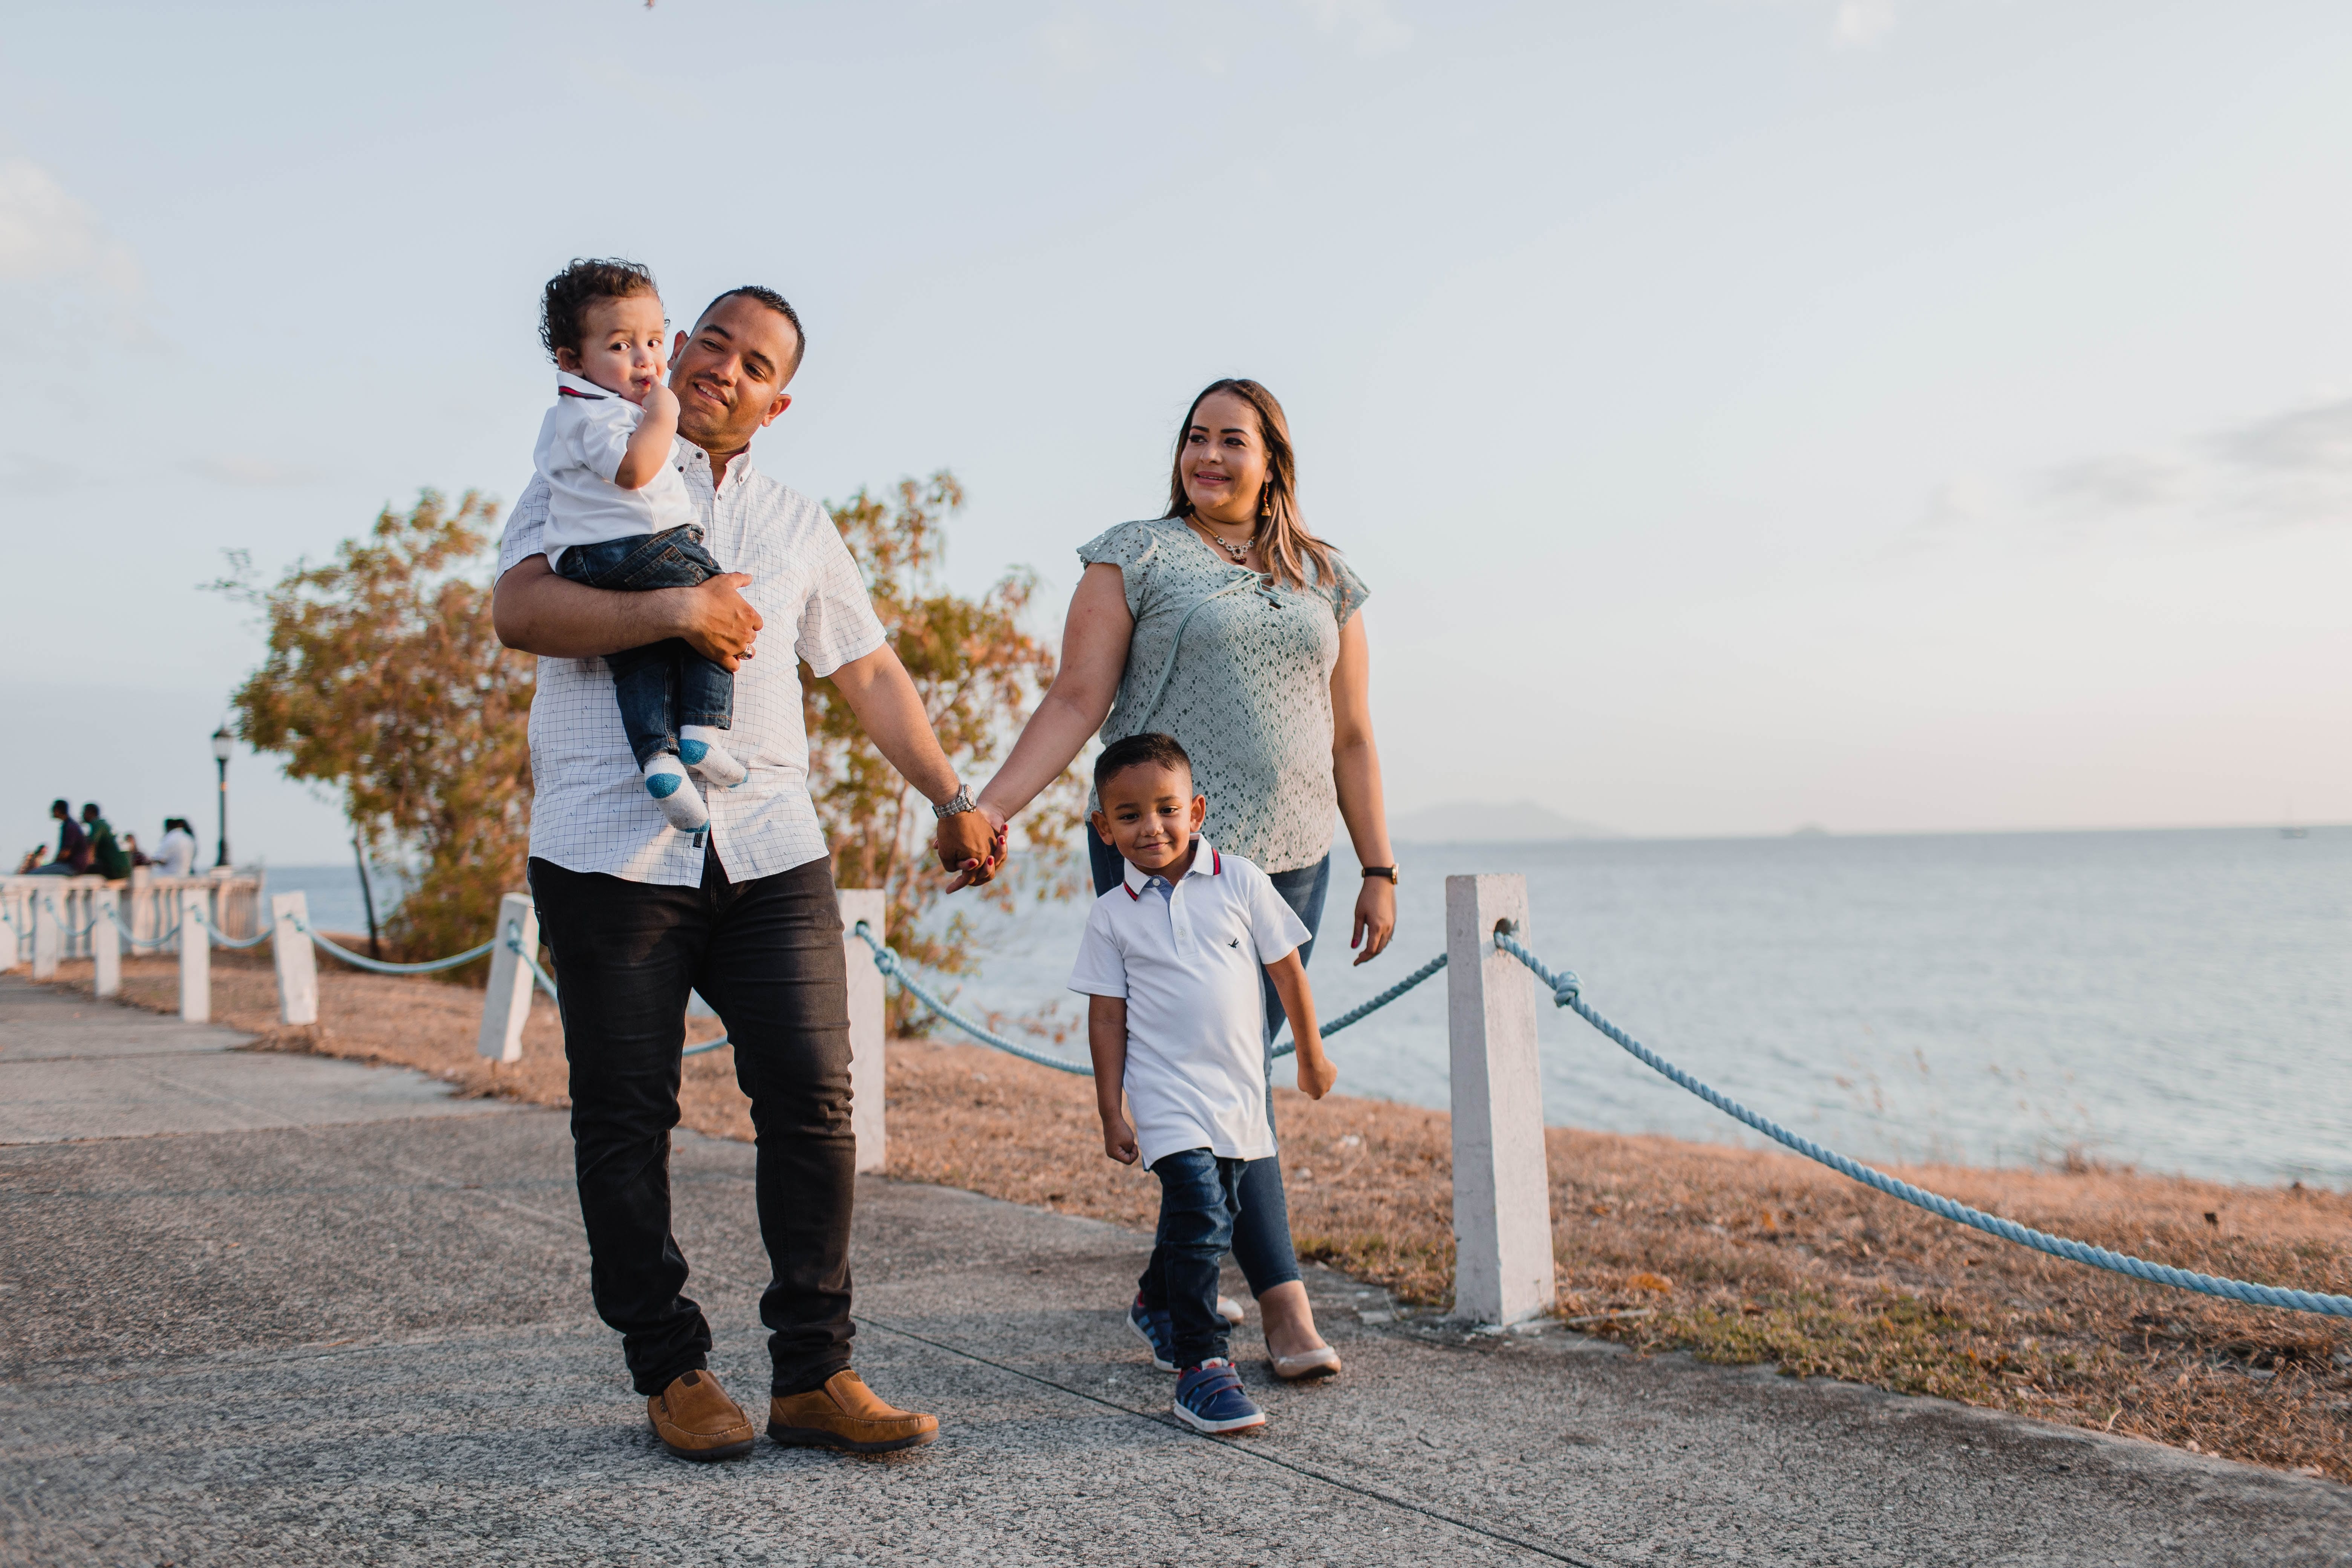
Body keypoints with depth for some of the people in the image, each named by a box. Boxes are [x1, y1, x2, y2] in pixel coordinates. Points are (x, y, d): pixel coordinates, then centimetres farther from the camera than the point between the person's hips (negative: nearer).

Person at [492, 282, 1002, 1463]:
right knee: (626, 1118, 2)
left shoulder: (799, 525, 21)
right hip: (611, 848, -3)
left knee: (811, 1099, -4)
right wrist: (678, 611, -16)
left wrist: (951, 799, 14)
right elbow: (519, 611, -7)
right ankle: (671, 1373, 14)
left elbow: (869, 672, 21)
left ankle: (813, 1375, 5)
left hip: (770, 852, 3)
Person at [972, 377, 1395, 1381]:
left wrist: (1378, 870, 12)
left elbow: (1351, 738, 16)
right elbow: (1076, 702, -3)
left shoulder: (1326, 581, 16)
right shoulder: (1137, 557, 4)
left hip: (1288, 859, 4)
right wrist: (989, 807, -15)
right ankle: (1282, 1300, -1)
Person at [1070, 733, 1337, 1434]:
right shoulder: (1112, 915, -3)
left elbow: (1286, 969, 7)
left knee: (1212, 1212, 17)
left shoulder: (1239, 881, -2)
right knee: (1200, 1214, -18)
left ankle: (1157, 1304, 44)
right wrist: (1110, 1113, -2)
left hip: (1239, 1088, 3)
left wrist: (1312, 1055, 14)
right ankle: (1200, 1366, -12)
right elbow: (1107, 1016, 0)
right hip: (1167, 1094, -3)